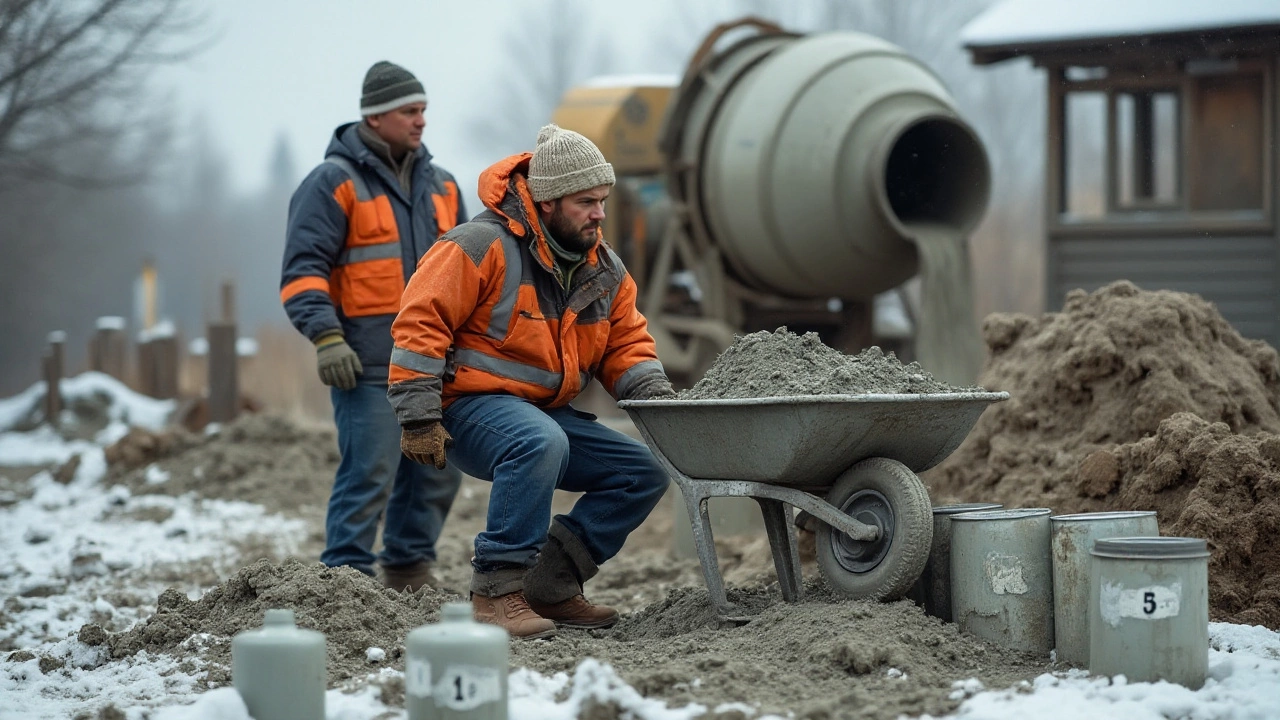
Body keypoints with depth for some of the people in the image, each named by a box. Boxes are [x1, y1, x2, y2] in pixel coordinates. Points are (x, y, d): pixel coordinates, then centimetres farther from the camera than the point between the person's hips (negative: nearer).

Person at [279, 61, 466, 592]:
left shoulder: (439, 183, 17)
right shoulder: (334, 182, -4)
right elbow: (302, 269, -9)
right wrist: (325, 337, -19)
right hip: (369, 363, -7)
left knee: (438, 472, 10)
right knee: (369, 474, -11)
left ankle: (410, 572, 23)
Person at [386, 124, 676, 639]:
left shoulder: (604, 270, 8)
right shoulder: (483, 247, -16)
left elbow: (626, 344, 16)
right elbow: (420, 322, -18)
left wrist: (657, 399, -4)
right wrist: (419, 419, -21)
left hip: (547, 411, 9)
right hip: (470, 404, -9)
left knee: (644, 473, -1)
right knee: (542, 443, -39)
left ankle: (549, 587, 0)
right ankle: (496, 590, -30)